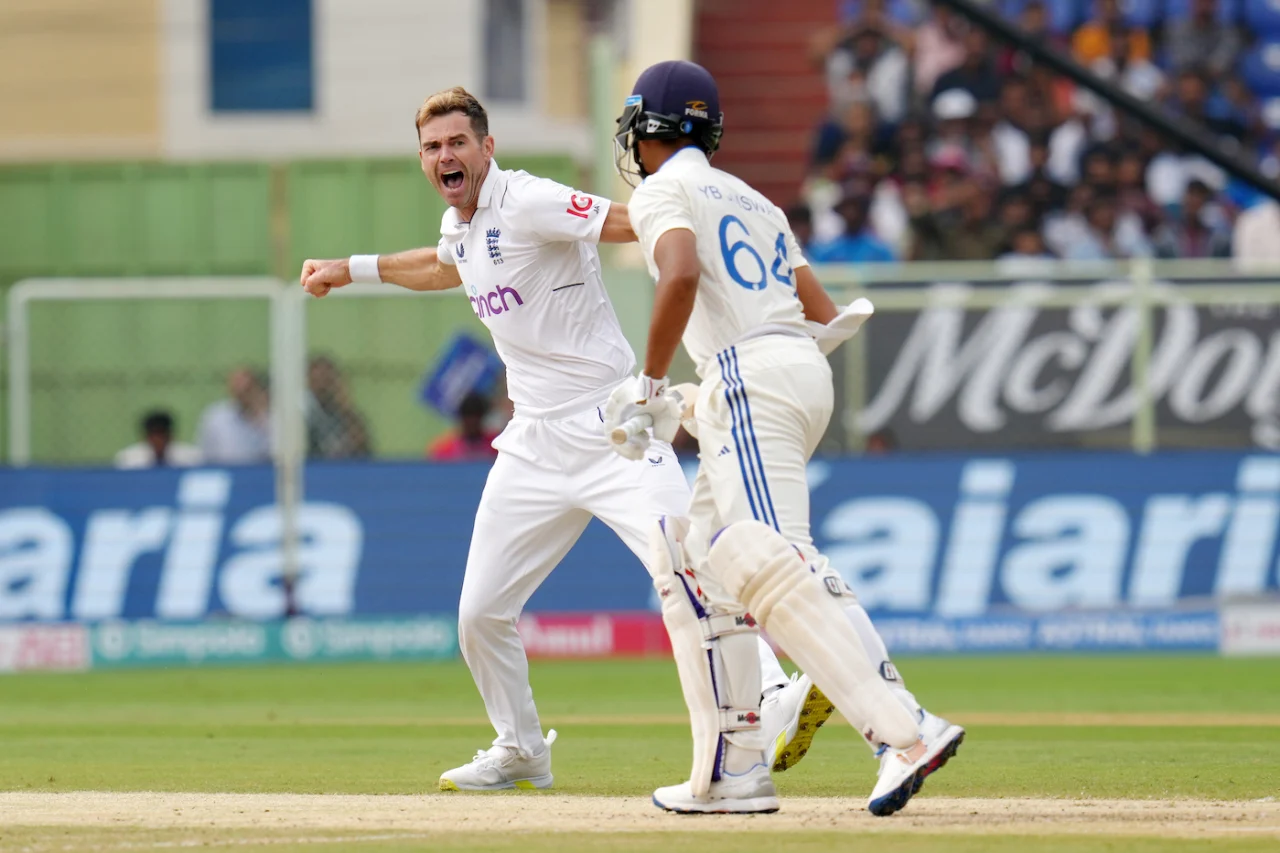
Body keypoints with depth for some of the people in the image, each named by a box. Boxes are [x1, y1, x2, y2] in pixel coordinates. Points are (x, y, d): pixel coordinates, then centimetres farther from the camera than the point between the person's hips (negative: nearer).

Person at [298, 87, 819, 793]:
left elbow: (633, 224, -26)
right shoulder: (461, 225, 13)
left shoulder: (528, 204, -13)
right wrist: (352, 270, 42)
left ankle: (774, 698, -35)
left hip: (611, 431, -8)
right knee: (480, 610, 9)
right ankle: (521, 753, 28)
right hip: (536, 442, 8)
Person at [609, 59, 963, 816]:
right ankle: (733, 770, 13)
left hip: (748, 376, -9)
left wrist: (650, 388, -10)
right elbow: (827, 316, 23)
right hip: (807, 371, 9)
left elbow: (681, 276, -18)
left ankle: (907, 731, -36)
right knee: (687, 556, 18)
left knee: (774, 567, -20)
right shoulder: (753, 202, 28)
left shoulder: (663, 192, 4)